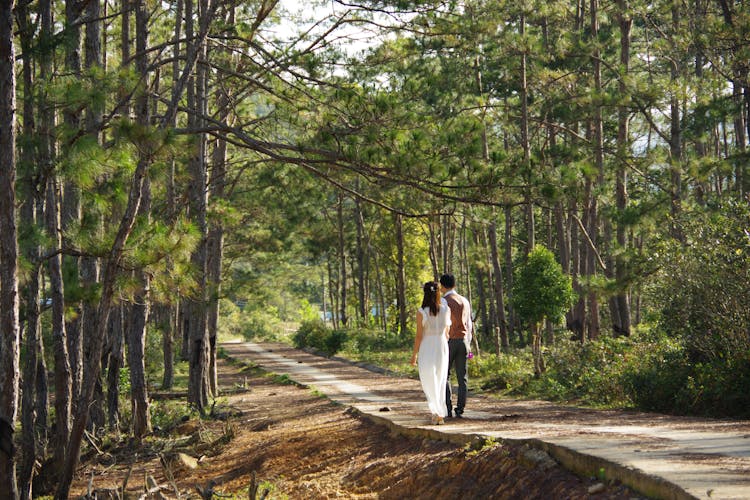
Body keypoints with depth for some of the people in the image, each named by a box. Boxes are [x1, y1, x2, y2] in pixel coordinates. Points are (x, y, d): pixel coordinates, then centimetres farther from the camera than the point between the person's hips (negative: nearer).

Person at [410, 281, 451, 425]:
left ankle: (438, 413, -8)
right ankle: (438, 412, 21)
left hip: (426, 348, -3)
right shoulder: (446, 309, -3)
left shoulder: (421, 312, -13)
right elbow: (447, 331, 7)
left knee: (429, 382, 5)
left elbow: (419, 336, -10)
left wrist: (414, 354, -1)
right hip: (442, 347, 3)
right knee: (440, 381, 16)